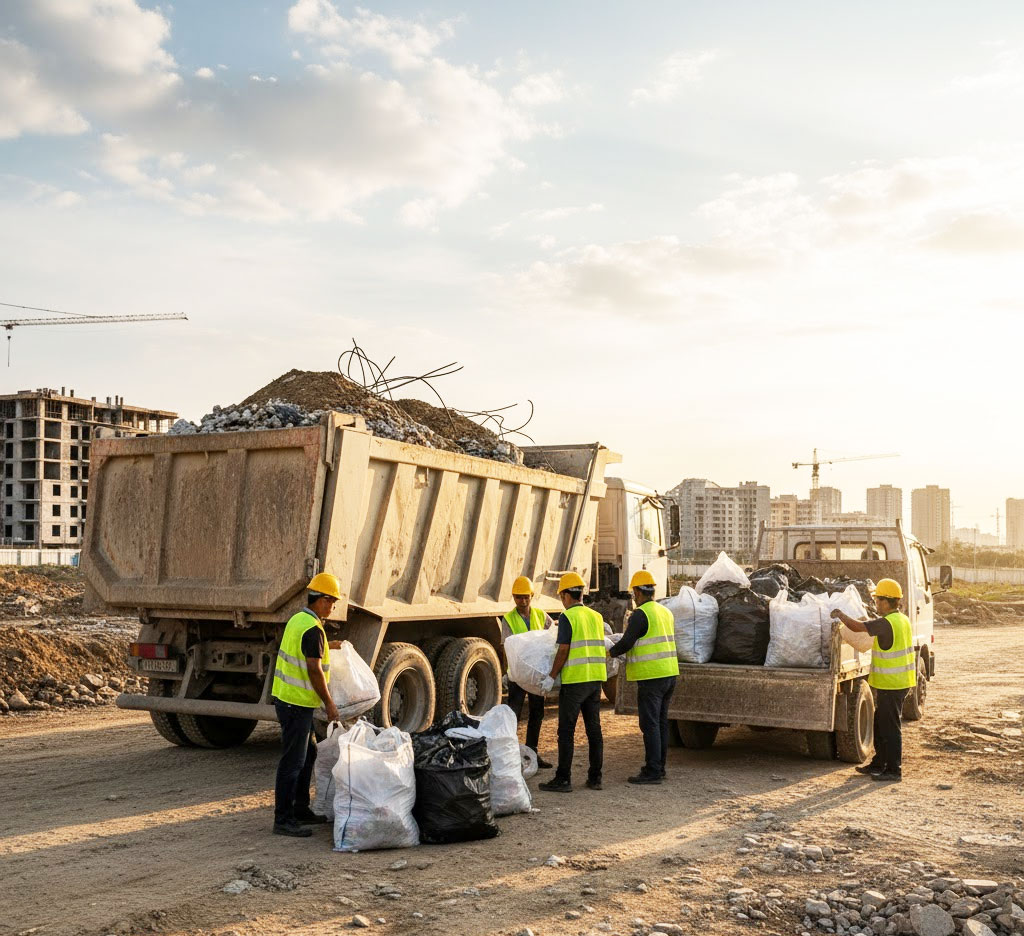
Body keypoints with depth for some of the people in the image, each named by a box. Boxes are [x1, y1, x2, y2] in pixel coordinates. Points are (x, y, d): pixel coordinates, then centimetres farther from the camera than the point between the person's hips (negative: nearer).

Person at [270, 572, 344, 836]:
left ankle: (300, 809, 29)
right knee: (293, 761, -5)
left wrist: (326, 647, 35)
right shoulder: (313, 630, -20)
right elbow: (314, 671, -21)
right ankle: (283, 820, 0)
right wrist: (329, 703, -13)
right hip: (297, 703, -10)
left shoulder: (297, 619, 10)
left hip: (285, 695, 10)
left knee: (308, 753, 20)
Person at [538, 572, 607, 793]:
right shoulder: (596, 617, 11)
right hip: (596, 678, 7)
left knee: (566, 731, -1)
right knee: (594, 729, 10)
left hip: (574, 680, -7)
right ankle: (595, 778, 13)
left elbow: (563, 651, -14)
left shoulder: (567, 617, -10)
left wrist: (551, 676, -7)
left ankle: (563, 779, 0)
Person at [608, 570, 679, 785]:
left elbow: (626, 643, -14)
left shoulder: (640, 615, -13)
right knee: (661, 722, 14)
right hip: (670, 673, 9)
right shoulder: (666, 612, 13)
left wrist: (610, 652, 4)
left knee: (650, 724, -5)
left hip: (651, 677, -9)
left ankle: (652, 771, -4)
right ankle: (659, 767, 21)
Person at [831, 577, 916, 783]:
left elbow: (857, 626, -25)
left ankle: (894, 770, 5)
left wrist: (840, 615, -8)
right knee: (880, 725, 18)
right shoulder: (903, 620, 10)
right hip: (900, 680, 10)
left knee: (890, 727, -2)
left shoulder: (886, 623, -21)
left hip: (891, 684, -10)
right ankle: (879, 764, 27)